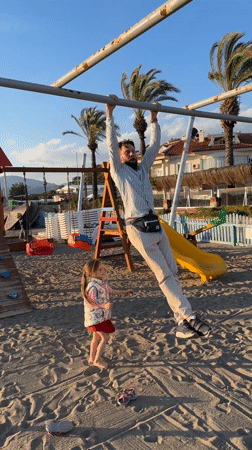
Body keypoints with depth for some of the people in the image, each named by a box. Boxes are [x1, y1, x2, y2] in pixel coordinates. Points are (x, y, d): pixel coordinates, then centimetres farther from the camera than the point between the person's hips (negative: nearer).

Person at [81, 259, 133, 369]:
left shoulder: (103, 282, 4)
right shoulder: (92, 286, -26)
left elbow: (111, 291, 20)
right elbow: (92, 304, -27)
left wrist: (124, 292, 18)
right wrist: (104, 306, -42)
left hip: (102, 315, 9)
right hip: (95, 316, -9)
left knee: (97, 337, 20)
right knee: (105, 337, -6)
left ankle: (92, 358, 35)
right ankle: (97, 360, 11)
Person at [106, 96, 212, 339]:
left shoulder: (143, 168, 20)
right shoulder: (119, 171, 5)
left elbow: (154, 145, 23)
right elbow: (111, 144, -4)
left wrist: (154, 119, 25)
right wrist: (109, 113, -5)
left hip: (156, 225, 7)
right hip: (138, 229, -6)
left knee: (172, 271, 4)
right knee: (164, 275, -6)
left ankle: (181, 320, 11)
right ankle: (187, 317, -5)